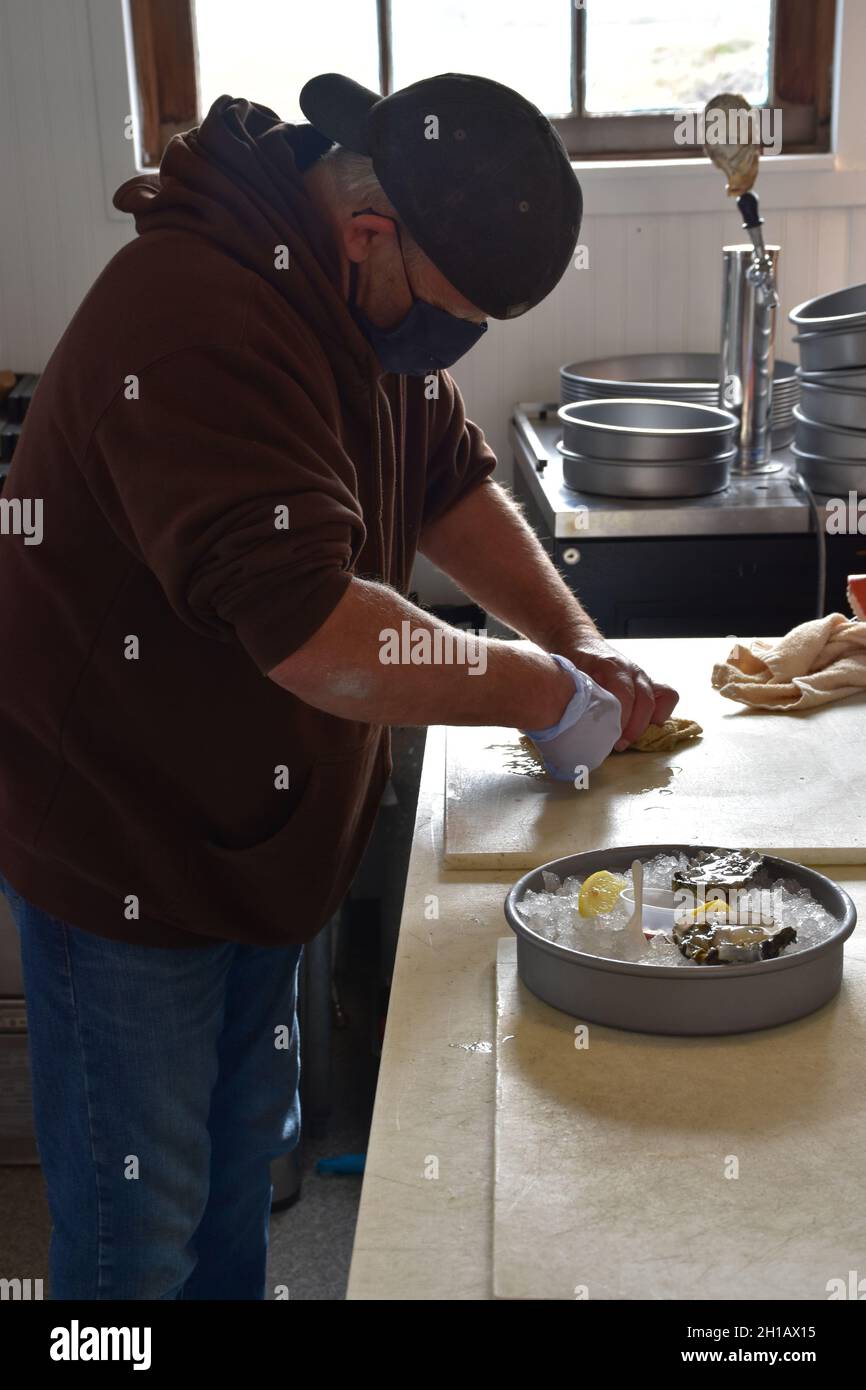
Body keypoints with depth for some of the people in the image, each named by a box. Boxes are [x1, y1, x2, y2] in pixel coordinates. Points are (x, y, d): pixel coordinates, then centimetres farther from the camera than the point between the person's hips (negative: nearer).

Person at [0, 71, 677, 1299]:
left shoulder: (378, 300, 0)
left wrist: (578, 641, 1)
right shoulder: (194, 323, -31)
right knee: (140, 1221, 8)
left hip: (255, 821, 9)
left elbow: (452, 479, 13)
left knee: (246, 1145, 24)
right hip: (120, 842, -8)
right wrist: (547, 693, -24)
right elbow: (323, 638, -37)